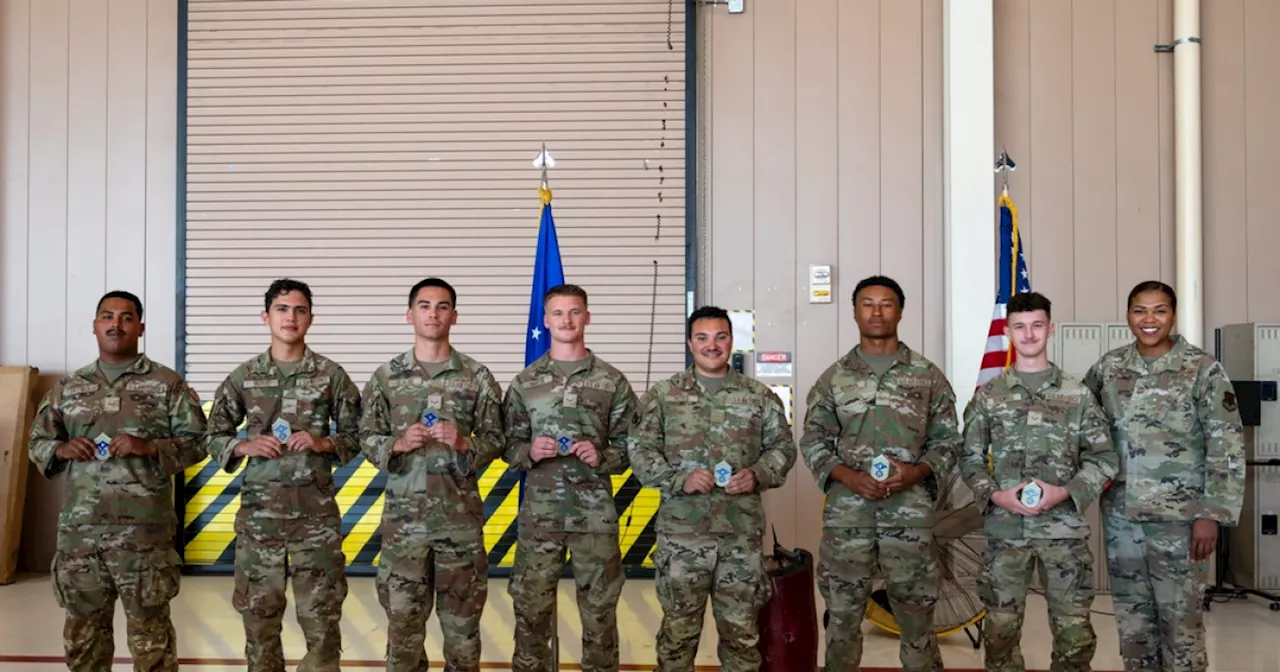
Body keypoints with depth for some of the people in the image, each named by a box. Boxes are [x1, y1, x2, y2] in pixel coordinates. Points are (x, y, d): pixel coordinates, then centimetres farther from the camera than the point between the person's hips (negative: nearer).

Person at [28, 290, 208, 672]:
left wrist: (150, 447, -15)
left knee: (149, 626, 1)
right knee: (83, 626, 11)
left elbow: (197, 441, 0)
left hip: (143, 529, -3)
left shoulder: (168, 383, 2)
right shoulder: (68, 387, 14)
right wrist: (61, 449, -4)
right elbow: (37, 441, 18)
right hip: (79, 529, 4)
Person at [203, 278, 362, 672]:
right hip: (259, 511, 1)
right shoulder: (244, 376, 4)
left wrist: (323, 443, -12)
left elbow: (355, 435, 6)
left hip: (316, 511, -1)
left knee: (322, 613, 2)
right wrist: (245, 447, -9)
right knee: (259, 612, 9)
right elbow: (214, 436, 10)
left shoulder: (331, 375, 1)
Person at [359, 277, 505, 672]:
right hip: (404, 517, 0)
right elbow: (367, 439, 4)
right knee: (403, 614, 9)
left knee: (462, 616, 9)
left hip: (461, 516, 0)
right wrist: (399, 444, -15)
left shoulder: (477, 377, 1)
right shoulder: (385, 377, 2)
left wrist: (464, 443, -17)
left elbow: (495, 442, 3)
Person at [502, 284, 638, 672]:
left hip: (595, 513, -1)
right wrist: (529, 452, -13)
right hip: (539, 513, 1)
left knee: (599, 610, 6)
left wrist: (602, 457, -14)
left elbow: (630, 446, 5)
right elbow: (509, 446, 8)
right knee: (530, 608, 6)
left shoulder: (612, 381, 3)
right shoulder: (524, 382, 6)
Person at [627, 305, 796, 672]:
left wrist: (758, 474, -10)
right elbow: (640, 450, 0)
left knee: (741, 627, 8)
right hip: (682, 532, -1)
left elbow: (783, 446, 10)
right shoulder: (663, 395, 3)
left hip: (743, 531, 1)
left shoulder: (760, 396, 8)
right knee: (679, 625, 7)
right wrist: (679, 480, -15)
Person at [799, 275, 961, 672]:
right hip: (847, 511, 1)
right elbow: (813, 442, 6)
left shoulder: (928, 376, 6)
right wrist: (848, 477, -11)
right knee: (843, 612, 7)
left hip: (910, 511, 0)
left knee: (916, 613, 3)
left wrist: (917, 472, -11)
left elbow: (948, 440, 7)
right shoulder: (833, 378, 7)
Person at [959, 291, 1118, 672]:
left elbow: (1104, 458, 3)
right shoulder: (989, 395, 5)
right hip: (1005, 527, 0)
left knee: (1074, 626, 1)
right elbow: (970, 458, 7)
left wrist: (1065, 492, -11)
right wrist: (994, 495, -10)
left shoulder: (1078, 395, 4)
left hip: (1064, 526, 0)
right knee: (1001, 625, 6)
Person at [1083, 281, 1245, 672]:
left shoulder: (1202, 369, -6)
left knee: (1180, 616, 2)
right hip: (1121, 514, 4)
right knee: (1132, 616, 13)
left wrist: (1211, 513, -13)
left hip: (1179, 514, -4)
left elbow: (1226, 446, -8)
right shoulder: (1108, 367, 5)